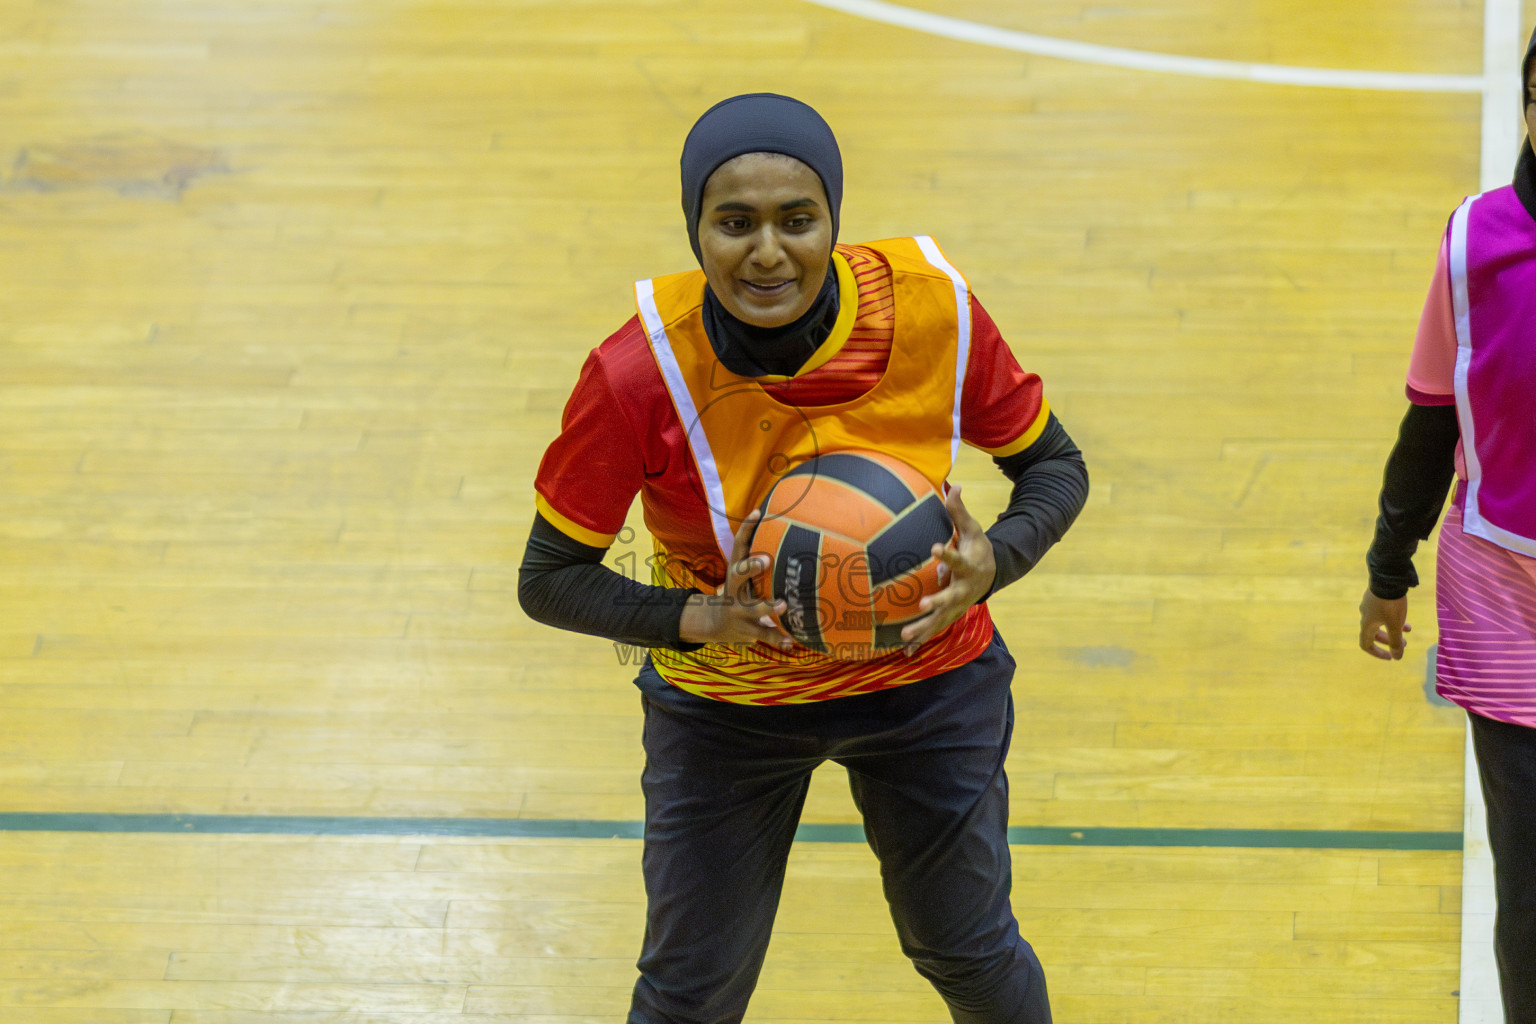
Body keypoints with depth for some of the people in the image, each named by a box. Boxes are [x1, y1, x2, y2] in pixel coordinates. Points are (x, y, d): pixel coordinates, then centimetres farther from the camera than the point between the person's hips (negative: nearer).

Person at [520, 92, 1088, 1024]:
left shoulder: (935, 308, -23)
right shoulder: (639, 375, -27)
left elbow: (1054, 466, -6)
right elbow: (550, 579, -16)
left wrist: (994, 563, -27)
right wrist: (698, 618, -33)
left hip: (928, 678, 1)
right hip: (727, 705, -1)